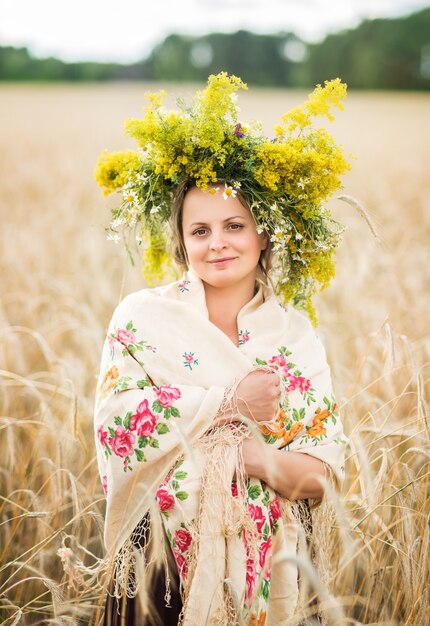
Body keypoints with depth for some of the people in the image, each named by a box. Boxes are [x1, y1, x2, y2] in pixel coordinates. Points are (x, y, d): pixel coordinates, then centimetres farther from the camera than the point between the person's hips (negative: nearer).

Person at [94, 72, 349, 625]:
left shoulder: (295, 335, 0)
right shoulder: (142, 315, -4)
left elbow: (323, 471, -3)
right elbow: (116, 419, -16)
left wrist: (258, 458, -22)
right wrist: (228, 401, -17)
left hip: (260, 567, 2)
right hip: (159, 555, -1)